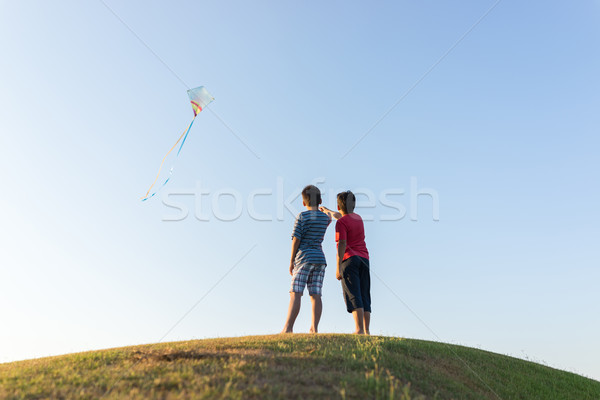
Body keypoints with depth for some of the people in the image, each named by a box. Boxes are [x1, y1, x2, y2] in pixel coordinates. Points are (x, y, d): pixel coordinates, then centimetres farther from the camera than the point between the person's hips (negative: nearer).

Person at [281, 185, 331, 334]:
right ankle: (314, 328, -3)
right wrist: (319, 209, 45)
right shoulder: (325, 218, 8)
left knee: (295, 294, -9)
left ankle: (288, 328, -15)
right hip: (320, 258, 5)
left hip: (304, 258, -5)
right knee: (316, 295, 2)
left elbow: (296, 239, -9)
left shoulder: (302, 216, -6)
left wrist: (291, 260, -2)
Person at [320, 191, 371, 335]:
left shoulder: (341, 223, -5)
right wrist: (328, 211, 54)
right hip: (364, 259, 7)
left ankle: (359, 329, -18)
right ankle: (366, 331, 1)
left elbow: (342, 245, -15)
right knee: (364, 297, 5)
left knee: (353, 296, -10)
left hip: (349, 259, -6)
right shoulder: (358, 218, 17)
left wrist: (338, 267, -15)